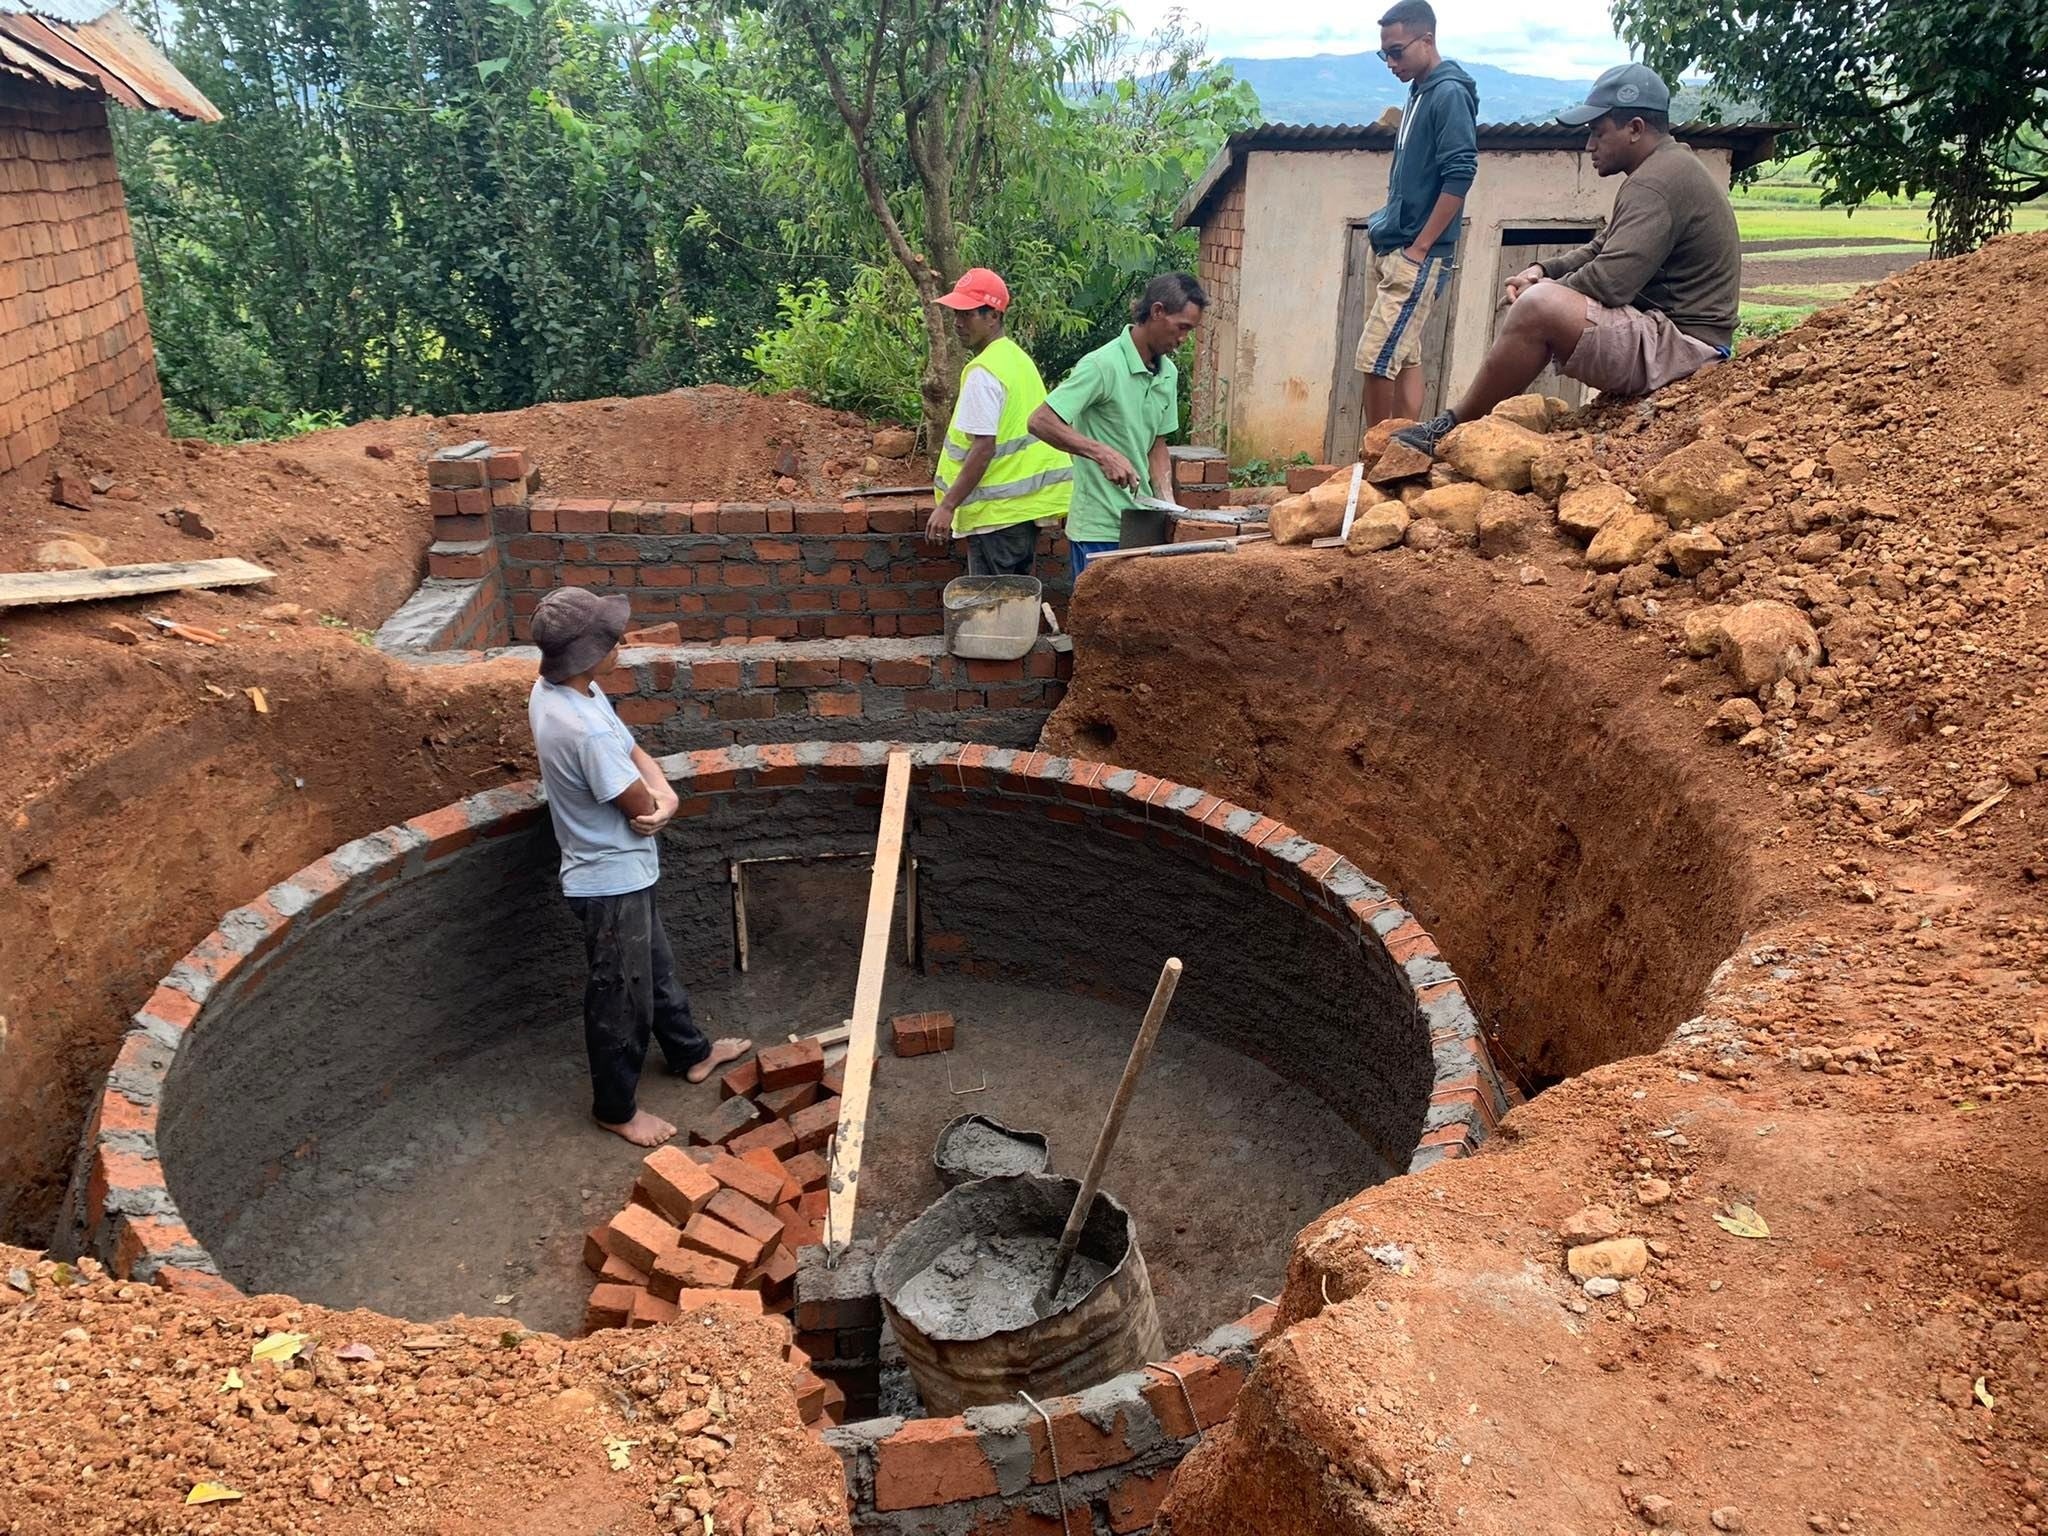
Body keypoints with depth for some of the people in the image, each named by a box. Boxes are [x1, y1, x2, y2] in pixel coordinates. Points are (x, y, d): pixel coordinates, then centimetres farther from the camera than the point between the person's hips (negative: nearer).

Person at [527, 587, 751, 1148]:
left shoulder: (552, 689, -4)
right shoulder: (586, 730, -34)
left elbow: (632, 751, 3)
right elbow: (642, 810, -23)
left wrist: (663, 794, -16)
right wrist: (656, 798, 1)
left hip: (620, 871, 10)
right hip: (611, 879, -10)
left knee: (655, 967, 28)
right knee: (622, 997, 10)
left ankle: (691, 1052, 49)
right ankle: (616, 1108, 30)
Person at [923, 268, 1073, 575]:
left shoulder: (983, 372, -17)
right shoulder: (1017, 356, 12)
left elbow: (984, 448, -23)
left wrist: (947, 506, -21)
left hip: (997, 511, -10)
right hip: (1027, 503, 10)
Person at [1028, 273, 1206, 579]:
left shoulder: (1168, 373, 10)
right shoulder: (1102, 366, -15)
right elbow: (1041, 421, -21)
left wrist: (1167, 504, 5)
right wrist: (1103, 453, -29)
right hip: (1098, 531, -8)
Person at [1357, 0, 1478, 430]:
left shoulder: (1450, 93, -10)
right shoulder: (1420, 94, 18)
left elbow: (1459, 176, -18)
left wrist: (1419, 248, -18)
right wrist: (1385, 226, 14)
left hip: (1417, 257, -10)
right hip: (1394, 252, 10)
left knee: (1376, 360, -13)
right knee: (1403, 359, 8)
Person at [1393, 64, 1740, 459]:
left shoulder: (1658, 181, -18)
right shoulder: (1666, 169, 17)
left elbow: (1609, 282, -26)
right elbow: (1599, 253, 23)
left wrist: (1543, 291, -8)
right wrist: (1542, 271, 5)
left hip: (1682, 348, -12)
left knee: (1539, 308, -27)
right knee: (1540, 295, 19)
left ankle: (1456, 426, -12)